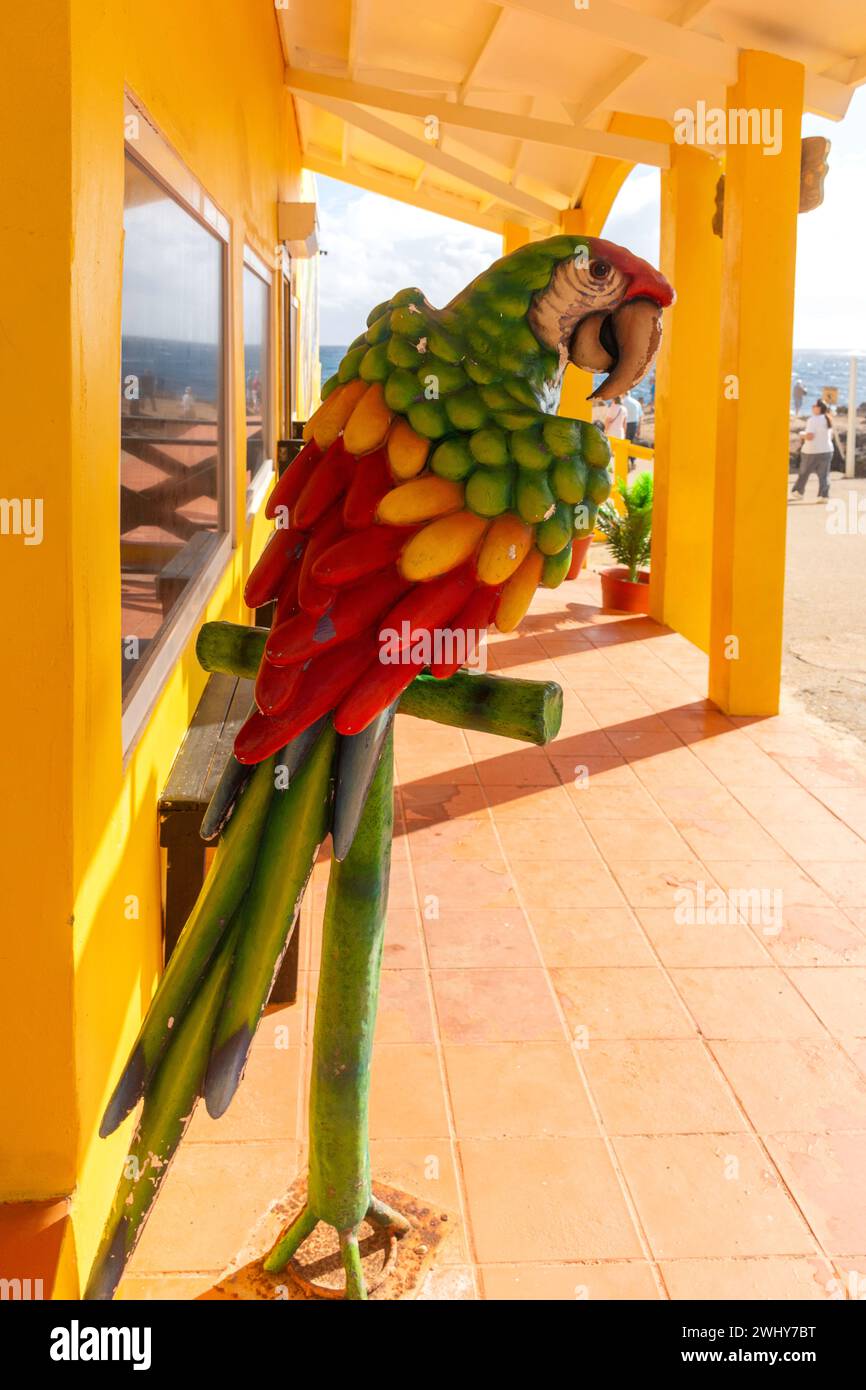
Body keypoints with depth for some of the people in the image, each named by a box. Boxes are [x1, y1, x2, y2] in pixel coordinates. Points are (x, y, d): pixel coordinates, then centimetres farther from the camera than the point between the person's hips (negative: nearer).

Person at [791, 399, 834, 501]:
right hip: (826, 450, 6)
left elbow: (809, 436, -22)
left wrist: (802, 434, -3)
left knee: (804, 472, 13)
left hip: (812, 451, -6)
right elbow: (831, 436, 16)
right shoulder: (827, 420, 9)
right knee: (824, 474, 3)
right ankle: (824, 495, -7)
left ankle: (798, 491, 27)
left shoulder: (813, 419, -16)